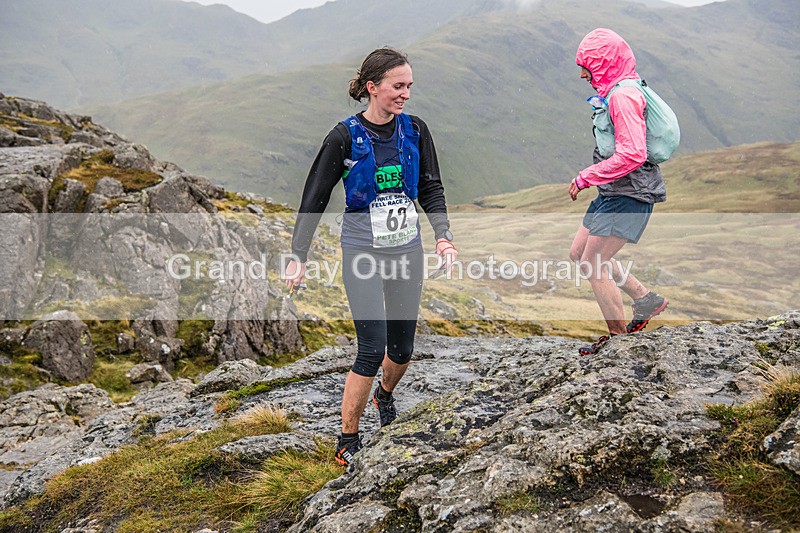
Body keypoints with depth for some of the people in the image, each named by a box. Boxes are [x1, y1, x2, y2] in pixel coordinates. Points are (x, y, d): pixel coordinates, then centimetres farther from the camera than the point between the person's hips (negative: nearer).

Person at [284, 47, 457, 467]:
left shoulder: (415, 130, 2)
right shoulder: (345, 137, -10)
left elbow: (431, 188, 9)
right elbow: (314, 199, -6)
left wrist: (443, 236, -4)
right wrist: (298, 257, -9)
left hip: (407, 249, 4)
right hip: (363, 251, -4)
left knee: (402, 347, 11)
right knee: (372, 348, -11)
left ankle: (385, 395, 46)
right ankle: (347, 443, 5)